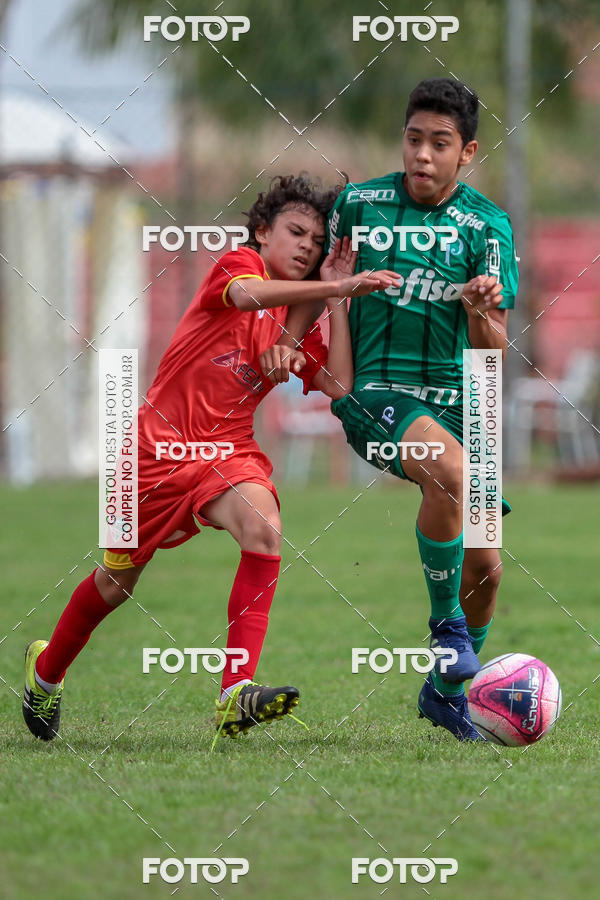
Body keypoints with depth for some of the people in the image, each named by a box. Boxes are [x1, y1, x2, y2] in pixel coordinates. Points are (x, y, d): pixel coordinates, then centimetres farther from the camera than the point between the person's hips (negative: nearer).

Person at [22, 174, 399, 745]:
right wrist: (337, 287, -36)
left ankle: (236, 695, -38)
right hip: (158, 444, -4)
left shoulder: (299, 327, 13)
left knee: (263, 525, -29)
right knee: (117, 581, 10)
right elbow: (246, 294, -28)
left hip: (226, 452, 4)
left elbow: (339, 386, -1)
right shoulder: (240, 264, -3)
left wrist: (337, 298, 1)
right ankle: (46, 669, 42)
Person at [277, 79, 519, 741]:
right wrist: (287, 344, 0)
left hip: (456, 399, 3)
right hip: (375, 388, -3)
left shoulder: (487, 226, -1)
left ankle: (447, 688, 26)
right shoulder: (358, 203, -1)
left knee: (485, 564, 1)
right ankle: (445, 624, -17)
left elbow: (493, 352, -2)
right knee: (450, 467, -35)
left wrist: (481, 313, -23)